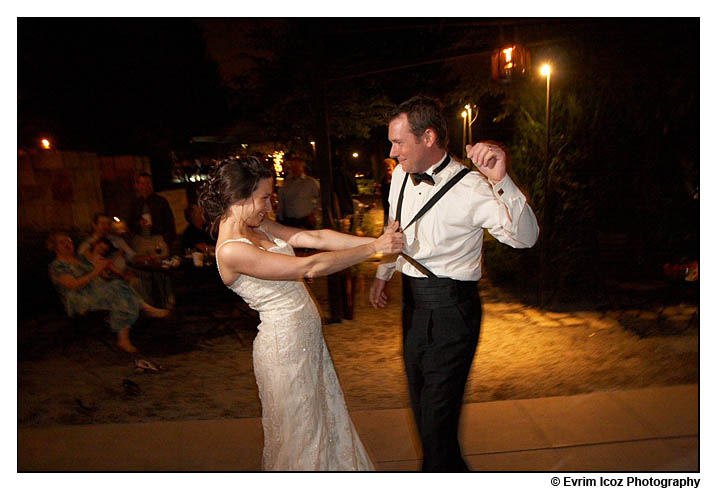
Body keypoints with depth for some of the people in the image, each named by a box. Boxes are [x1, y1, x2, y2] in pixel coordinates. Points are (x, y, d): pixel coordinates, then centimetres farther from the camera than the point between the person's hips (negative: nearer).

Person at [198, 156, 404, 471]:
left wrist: (376, 240, -9)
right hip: (284, 344, -9)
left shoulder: (258, 227, 4)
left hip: (307, 336, 9)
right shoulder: (231, 250, -24)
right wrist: (374, 248, -22)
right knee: (298, 432, 12)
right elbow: (310, 267, -28)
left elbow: (317, 237, -2)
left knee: (324, 416, 23)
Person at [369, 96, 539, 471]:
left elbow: (525, 237, -30)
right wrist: (382, 274, 26)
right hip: (412, 300, 8)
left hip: (451, 309, -8)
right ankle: (451, 470, 49)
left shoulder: (470, 188, -20)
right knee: (420, 402, 24)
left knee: (437, 415, -1)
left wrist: (501, 182, -44)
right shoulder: (401, 175, 2)